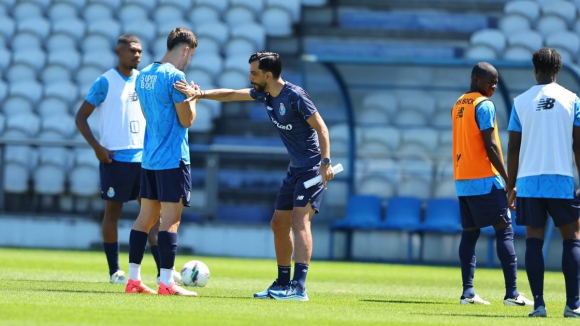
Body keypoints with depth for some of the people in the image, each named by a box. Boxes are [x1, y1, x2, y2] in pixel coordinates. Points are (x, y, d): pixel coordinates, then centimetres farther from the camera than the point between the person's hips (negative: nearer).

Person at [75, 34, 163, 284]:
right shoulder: (105, 82, -6)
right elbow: (81, 117, -5)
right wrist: (97, 147, -14)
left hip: (144, 157, 5)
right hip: (116, 158, -5)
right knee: (113, 211, 1)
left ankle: (163, 271, 1)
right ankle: (114, 271, 8)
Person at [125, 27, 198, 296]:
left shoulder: (143, 76, 12)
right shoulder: (175, 76, -14)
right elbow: (186, 120, -12)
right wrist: (193, 97, 5)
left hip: (149, 158, 8)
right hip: (173, 158, -8)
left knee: (146, 216, 11)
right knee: (170, 218, -7)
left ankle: (133, 279, 10)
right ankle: (166, 282, -9)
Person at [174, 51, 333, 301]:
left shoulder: (295, 97, -18)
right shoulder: (265, 95, 7)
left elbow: (321, 127, -20)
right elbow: (231, 95, 15)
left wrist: (326, 162, -28)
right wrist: (200, 94, 2)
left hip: (312, 168, -10)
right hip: (295, 169, 10)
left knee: (299, 221, -20)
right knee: (279, 224, 12)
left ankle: (299, 288, -28)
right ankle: (283, 284, 22)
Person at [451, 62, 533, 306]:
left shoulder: (458, 105, 16)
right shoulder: (484, 105, -11)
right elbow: (491, 146, -15)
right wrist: (508, 179, -10)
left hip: (462, 181, 8)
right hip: (485, 179, -8)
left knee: (469, 232, 7)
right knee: (505, 231, -6)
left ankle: (468, 292, 1)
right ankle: (512, 293, -11)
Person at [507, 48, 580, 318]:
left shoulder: (521, 102, 4)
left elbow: (513, 148, 4)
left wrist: (511, 185, 12)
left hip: (529, 181, 1)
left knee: (534, 240, 4)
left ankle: (538, 304, -3)